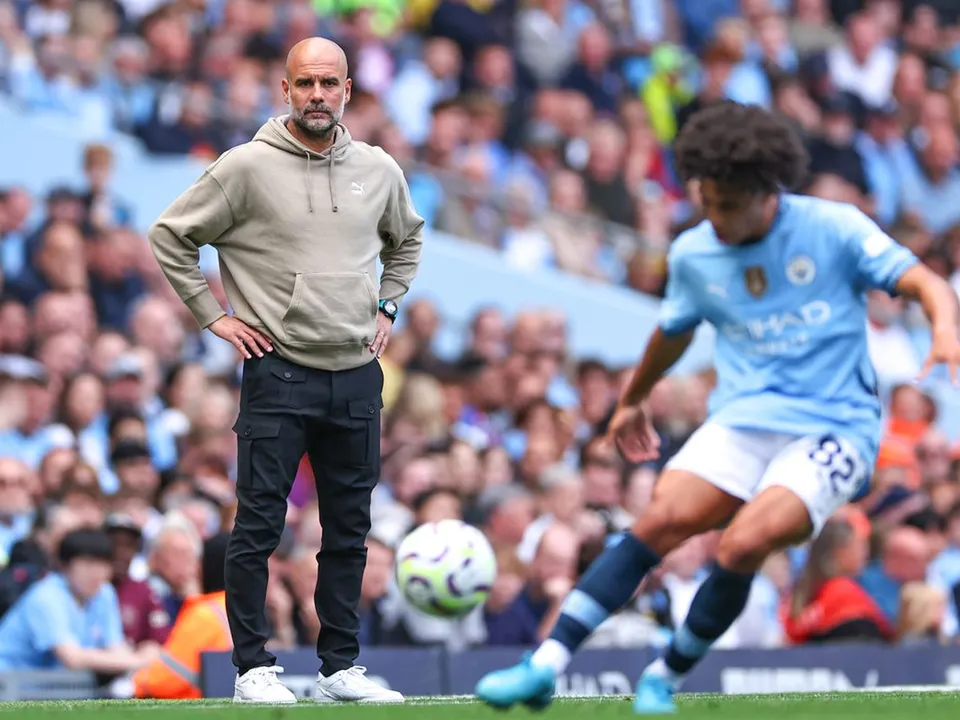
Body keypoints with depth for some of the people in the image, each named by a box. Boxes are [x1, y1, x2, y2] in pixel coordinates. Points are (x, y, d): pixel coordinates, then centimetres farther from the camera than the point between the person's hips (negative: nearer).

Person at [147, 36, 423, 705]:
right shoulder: (248, 166, -7)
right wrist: (214, 315, -3)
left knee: (349, 532, 9)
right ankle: (254, 667, 2)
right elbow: (170, 235, -1)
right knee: (259, 525, -5)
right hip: (279, 372, -4)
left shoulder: (380, 170, 7)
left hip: (358, 377, 4)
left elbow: (408, 238, 28)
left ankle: (341, 667, 17)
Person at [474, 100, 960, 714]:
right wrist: (632, 400, 42)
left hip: (833, 427, -3)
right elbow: (674, 330, 27)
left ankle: (666, 679, -4)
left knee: (743, 544, -26)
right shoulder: (693, 255, 6)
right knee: (663, 519, -22)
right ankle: (546, 666, -23)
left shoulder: (834, 229, -7)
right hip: (743, 419, 4)